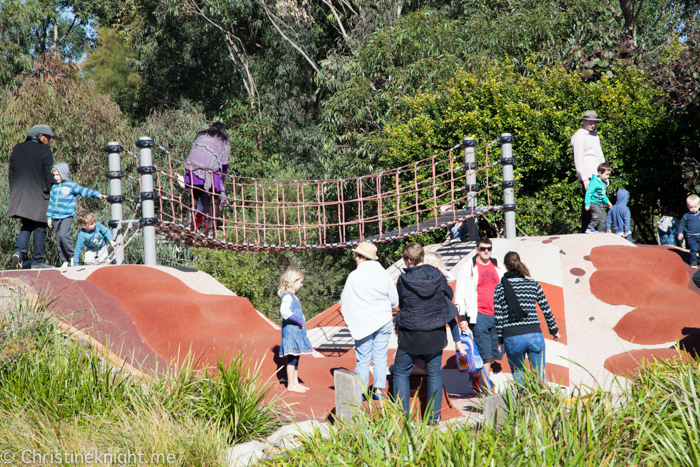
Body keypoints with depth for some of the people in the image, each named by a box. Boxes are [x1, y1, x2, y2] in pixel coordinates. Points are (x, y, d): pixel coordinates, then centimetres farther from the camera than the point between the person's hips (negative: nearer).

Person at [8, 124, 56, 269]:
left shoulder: (17, 149, 11)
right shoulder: (44, 151, -7)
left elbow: (11, 173, 14)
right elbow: (49, 175, -8)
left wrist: (14, 192, 19)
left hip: (20, 195, 5)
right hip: (38, 196, -5)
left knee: (26, 225, 14)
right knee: (39, 229, 2)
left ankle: (19, 251, -9)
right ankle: (37, 261, 3)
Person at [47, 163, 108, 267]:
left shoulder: (71, 185, -2)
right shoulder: (54, 187, 15)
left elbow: (83, 191, -14)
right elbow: (51, 202, 20)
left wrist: (97, 195, -28)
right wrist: (49, 217, 17)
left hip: (67, 216, -6)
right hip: (56, 217, 6)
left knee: (64, 235, -23)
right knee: (58, 240, 3)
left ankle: (72, 255, -6)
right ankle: (65, 261, 9)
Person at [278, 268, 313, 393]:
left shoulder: (293, 297, 18)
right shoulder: (287, 296, -14)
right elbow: (284, 311, -29)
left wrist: (301, 320, 10)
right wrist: (299, 320, -23)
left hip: (297, 332, 10)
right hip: (290, 332, -10)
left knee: (296, 358, 14)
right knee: (292, 358, -6)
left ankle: (295, 382, 21)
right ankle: (291, 384, -2)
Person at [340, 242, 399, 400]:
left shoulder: (354, 276, -11)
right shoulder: (385, 275, -2)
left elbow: (344, 302, -1)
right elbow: (395, 301, 5)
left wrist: (348, 318, 17)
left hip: (363, 323, -2)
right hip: (383, 322, 2)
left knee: (363, 359, 5)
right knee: (380, 357, 9)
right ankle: (379, 390, 10)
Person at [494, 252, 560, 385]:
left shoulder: (500, 288, 1)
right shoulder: (533, 284, 4)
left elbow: (499, 317, 0)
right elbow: (546, 309, 8)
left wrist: (500, 340, 9)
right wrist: (554, 330, 20)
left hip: (512, 338, 0)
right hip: (534, 335, 0)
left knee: (517, 373, 19)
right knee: (539, 374, 8)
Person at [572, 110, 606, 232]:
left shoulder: (595, 135, 22)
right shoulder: (579, 136, -5)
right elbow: (578, 160, -10)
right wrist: (585, 179, -15)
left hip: (597, 176, 8)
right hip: (588, 176, -8)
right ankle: (585, 231, -6)